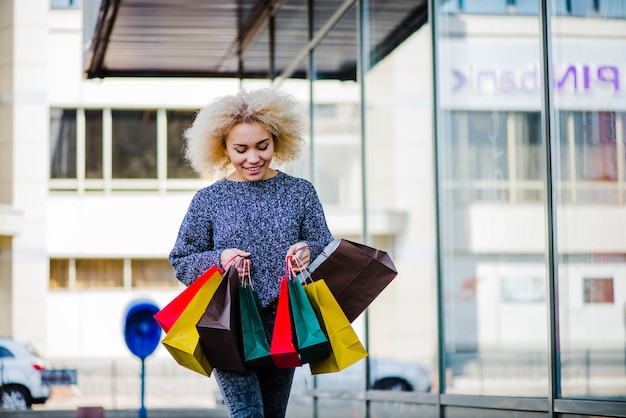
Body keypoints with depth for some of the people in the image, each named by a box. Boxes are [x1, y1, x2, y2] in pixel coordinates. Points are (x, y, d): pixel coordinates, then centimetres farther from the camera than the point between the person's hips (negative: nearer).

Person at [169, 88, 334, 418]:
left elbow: (326, 248, 5)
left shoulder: (300, 192, 7)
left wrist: (309, 252, -18)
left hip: (284, 325, 2)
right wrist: (219, 260, -14)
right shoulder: (208, 200, 2)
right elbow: (181, 261, 6)